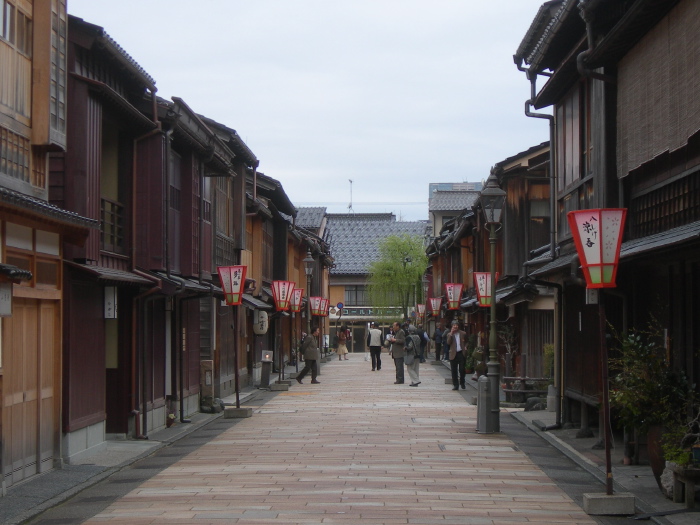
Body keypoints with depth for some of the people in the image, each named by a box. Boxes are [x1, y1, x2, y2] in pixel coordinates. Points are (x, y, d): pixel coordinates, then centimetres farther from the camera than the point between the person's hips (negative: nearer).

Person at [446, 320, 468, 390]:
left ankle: (462, 383, 17)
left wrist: (465, 347, -2)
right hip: (453, 354, 1)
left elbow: (466, 342, 18)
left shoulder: (463, 333, 8)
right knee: (454, 371, 2)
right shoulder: (449, 334, 8)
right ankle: (455, 385, 9)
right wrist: (451, 334, -12)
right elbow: (448, 342, -8)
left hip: (461, 353, -1)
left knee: (462, 369, -3)